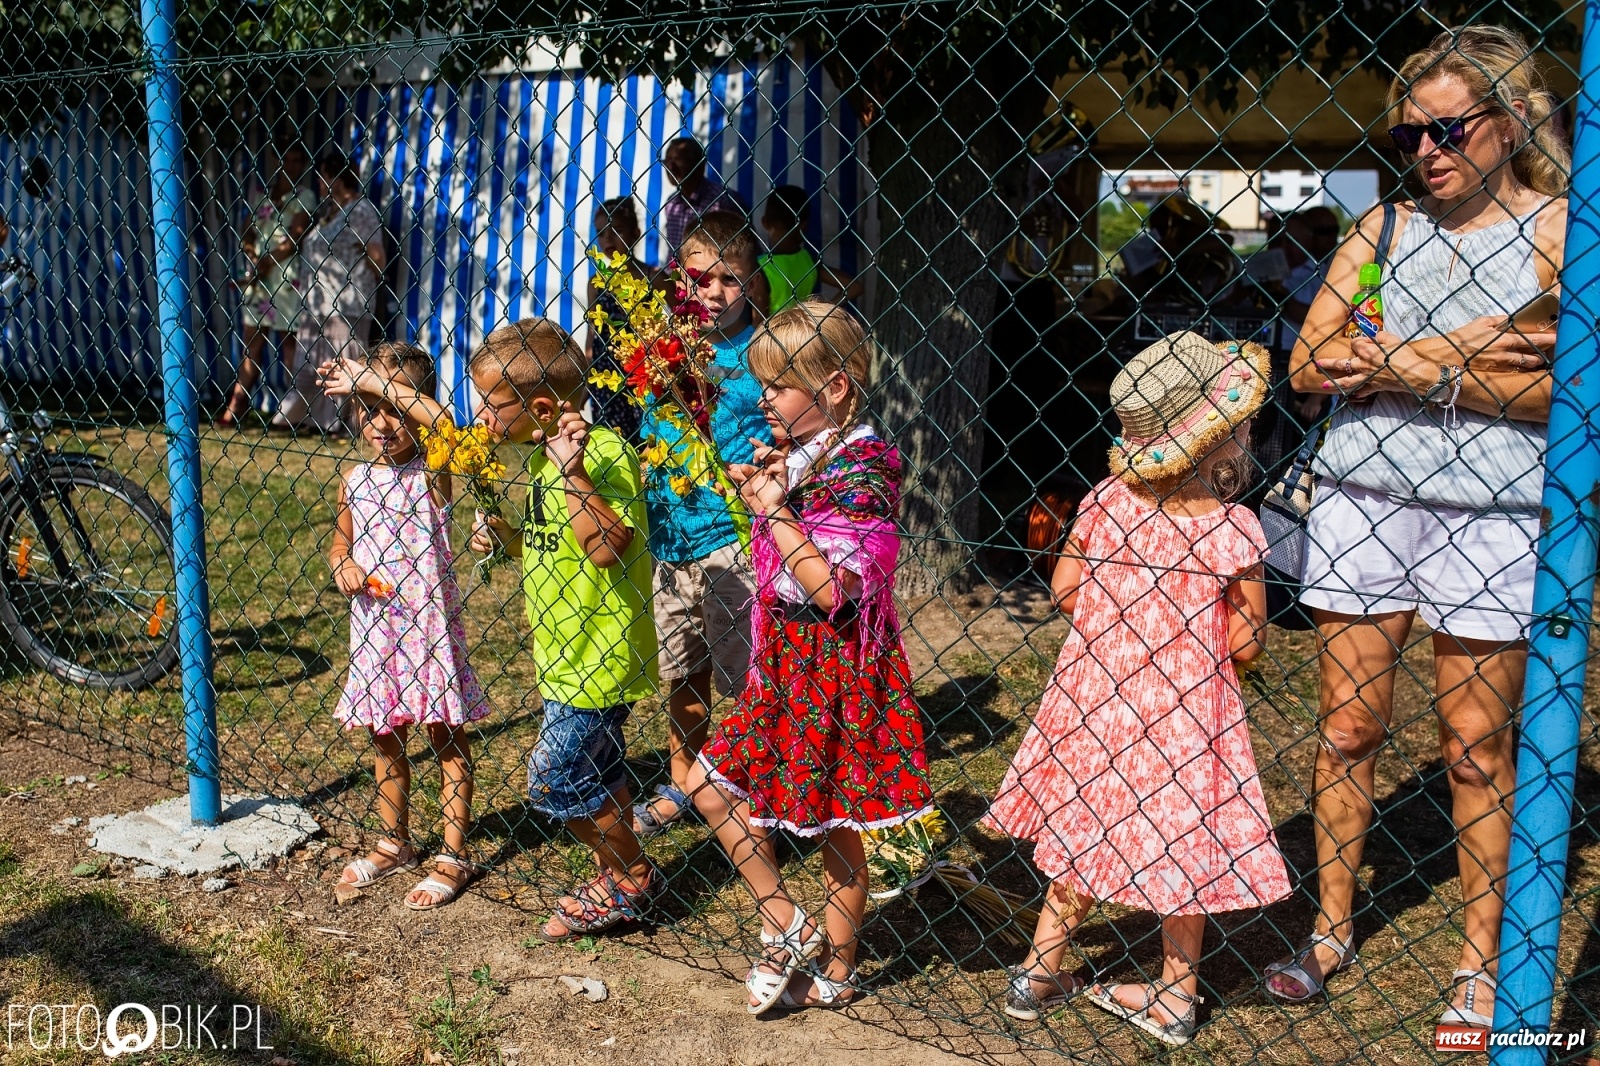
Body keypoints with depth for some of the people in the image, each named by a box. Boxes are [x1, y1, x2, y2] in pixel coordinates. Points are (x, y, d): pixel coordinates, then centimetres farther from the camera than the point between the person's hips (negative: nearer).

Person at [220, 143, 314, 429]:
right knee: (251, 342, 5)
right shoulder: (263, 195, 16)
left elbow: (293, 241, -9)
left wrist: (267, 261, -10)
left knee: (289, 341, -3)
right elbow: (247, 236, 13)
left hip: (287, 276, -5)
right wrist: (253, 259, -5)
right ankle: (235, 409, 6)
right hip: (256, 276, 5)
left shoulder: (304, 198, 0)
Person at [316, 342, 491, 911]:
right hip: (373, 628, 6)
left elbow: (442, 421, -33)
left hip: (427, 626, -5)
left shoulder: (432, 472, -11)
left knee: (448, 741, 5)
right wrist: (342, 566, -5)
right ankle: (395, 845, 34)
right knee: (385, 741, 17)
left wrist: (373, 379, -28)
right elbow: (340, 545, 18)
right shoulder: (354, 480, 5)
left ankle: (453, 858, 15)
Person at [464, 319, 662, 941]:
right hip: (567, 655, 9)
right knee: (593, 775, 19)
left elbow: (608, 548, -32)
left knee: (556, 780, -3)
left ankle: (630, 879, 16)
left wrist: (574, 473, -35)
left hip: (597, 657, -9)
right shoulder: (540, 456, 8)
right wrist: (503, 537, 2)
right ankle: (621, 873, 35)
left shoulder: (602, 452, -20)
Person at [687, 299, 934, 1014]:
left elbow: (833, 590, -26)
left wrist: (775, 510, -22)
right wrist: (762, 490, 3)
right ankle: (787, 925, 20)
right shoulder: (797, 459, 6)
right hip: (784, 658, 8)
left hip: (835, 666, -8)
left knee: (834, 822, 6)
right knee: (712, 787, 8)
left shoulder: (860, 471, -18)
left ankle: (836, 971, 24)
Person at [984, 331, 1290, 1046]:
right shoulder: (1235, 530, -16)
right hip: (1185, 714, -3)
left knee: (1081, 832, 19)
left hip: (1094, 695, 3)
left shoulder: (1106, 500, -9)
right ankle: (1176, 997, 28)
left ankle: (1038, 973, 29)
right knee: (1184, 844, 14)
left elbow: (1063, 591, -1)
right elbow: (1245, 643, -11)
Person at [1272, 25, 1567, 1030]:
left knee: (1476, 745, 4)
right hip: (1363, 498, 3)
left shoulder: (1560, 230, 0)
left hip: (1491, 511, -2)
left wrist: (1403, 367, -13)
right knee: (1349, 729, 7)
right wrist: (1458, 352, -10)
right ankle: (1332, 928, 22)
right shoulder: (1387, 228, 9)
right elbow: (1310, 364, 0)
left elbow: (1562, 391, -12)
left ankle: (1481, 957, 20)